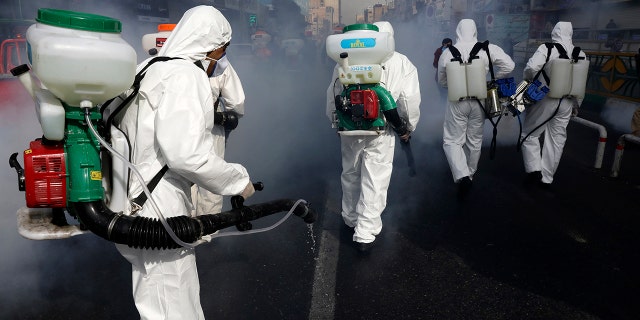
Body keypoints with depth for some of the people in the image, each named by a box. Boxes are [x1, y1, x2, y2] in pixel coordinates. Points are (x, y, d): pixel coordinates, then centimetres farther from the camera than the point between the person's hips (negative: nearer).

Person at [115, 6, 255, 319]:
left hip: (134, 202, 10)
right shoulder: (186, 75, -17)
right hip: (160, 210, -10)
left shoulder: (146, 69, 12)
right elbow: (185, 153, -27)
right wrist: (238, 180, -15)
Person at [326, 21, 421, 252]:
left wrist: (335, 120, 21)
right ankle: (365, 233, 7)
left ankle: (350, 218, 37)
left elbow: (332, 94, 8)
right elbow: (409, 100, -5)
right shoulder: (402, 63, -2)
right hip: (381, 131, -3)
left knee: (350, 174, 20)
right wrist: (407, 127, 9)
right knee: (375, 181, 4)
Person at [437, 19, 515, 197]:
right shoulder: (487, 49, -9)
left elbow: (441, 80, 4)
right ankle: (469, 175, 32)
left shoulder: (447, 53, -7)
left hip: (457, 101, -2)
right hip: (479, 102, 2)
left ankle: (462, 176, -14)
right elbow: (509, 65, -9)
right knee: (474, 142, 17)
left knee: (452, 141, 6)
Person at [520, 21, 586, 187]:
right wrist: (576, 104, 20)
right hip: (566, 103, 5)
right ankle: (546, 178, 19)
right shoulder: (580, 54, 4)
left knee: (529, 134, 10)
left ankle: (534, 170, -1)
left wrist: (527, 80, -7)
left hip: (544, 100, -4)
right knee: (556, 140, 12)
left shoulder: (547, 49, -12)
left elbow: (531, 67, -28)